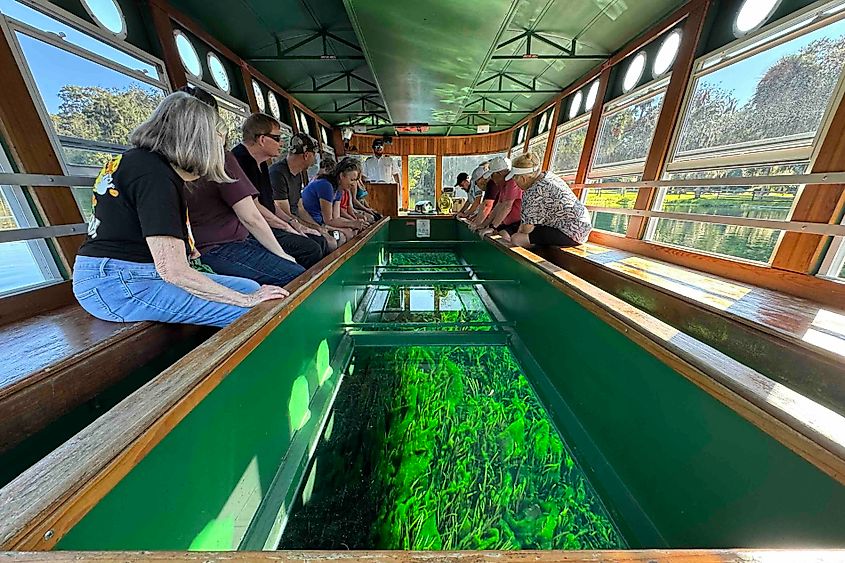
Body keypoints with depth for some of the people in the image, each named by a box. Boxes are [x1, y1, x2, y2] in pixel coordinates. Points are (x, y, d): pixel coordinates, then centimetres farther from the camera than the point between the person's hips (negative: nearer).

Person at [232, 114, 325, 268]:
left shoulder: (261, 163, 20)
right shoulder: (240, 158, -12)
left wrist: (293, 222, 9)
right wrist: (287, 227, -12)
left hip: (268, 226, 10)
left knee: (322, 243, 5)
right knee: (311, 250, -25)